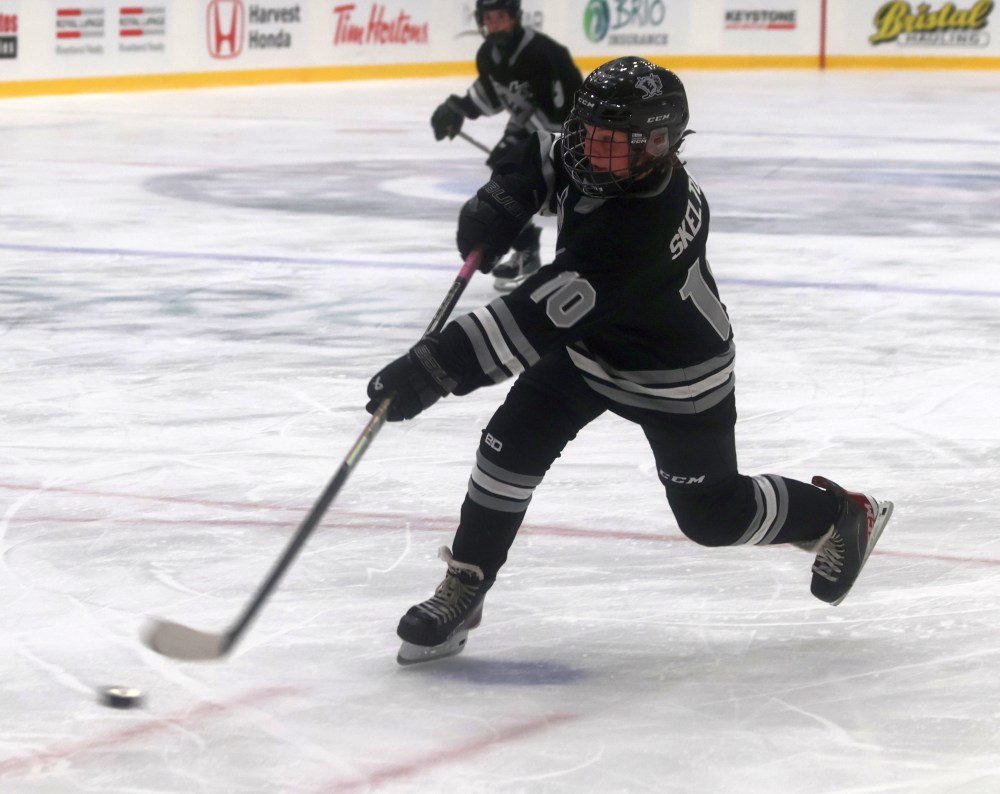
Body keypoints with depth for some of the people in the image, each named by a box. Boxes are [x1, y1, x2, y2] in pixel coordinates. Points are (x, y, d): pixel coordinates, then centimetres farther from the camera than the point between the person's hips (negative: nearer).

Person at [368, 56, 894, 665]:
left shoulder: (639, 230, -44)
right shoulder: (593, 161, -20)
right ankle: (464, 588, 3)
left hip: (676, 378, -7)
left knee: (712, 514, 7)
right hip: (590, 345, 7)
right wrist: (501, 201, -17)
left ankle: (843, 515, 33)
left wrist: (437, 367, -53)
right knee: (512, 445, -10)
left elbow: (542, 318, -49)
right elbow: (540, 159, 6)